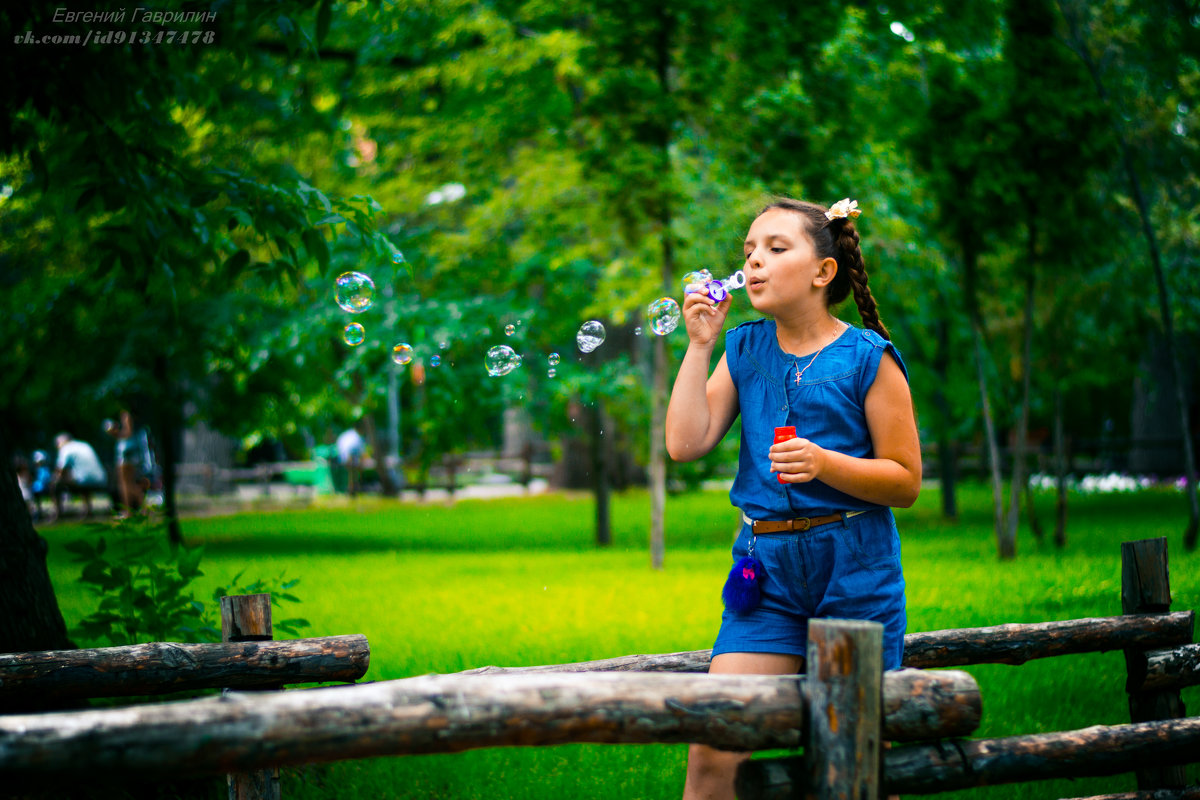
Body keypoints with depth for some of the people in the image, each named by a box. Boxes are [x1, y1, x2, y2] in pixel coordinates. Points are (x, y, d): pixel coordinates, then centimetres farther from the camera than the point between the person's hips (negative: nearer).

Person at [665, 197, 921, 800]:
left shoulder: (866, 357, -3)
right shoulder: (744, 350, 10)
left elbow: (905, 482, -3)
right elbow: (685, 444, 1)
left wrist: (823, 463, -19)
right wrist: (699, 343, -1)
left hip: (854, 569, -3)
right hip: (766, 563, 3)